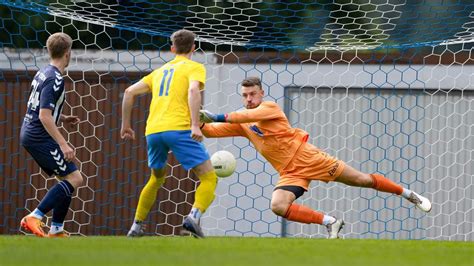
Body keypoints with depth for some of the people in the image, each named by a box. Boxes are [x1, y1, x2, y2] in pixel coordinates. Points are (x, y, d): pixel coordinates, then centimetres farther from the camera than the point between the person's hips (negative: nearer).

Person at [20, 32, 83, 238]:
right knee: (74, 178, -12)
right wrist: (63, 145, -25)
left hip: (29, 134, 10)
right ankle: (34, 217, -19)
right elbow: (44, 116, -24)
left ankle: (56, 229, 12)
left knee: (67, 178, 14)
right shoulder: (55, 80, -17)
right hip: (40, 137, -10)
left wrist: (63, 119, 25)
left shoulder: (43, 73, 12)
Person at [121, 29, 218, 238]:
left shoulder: (160, 71, 26)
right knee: (209, 178, -3)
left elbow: (129, 92, 22)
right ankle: (194, 216, -28)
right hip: (178, 128, -6)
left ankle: (136, 226, 26)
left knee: (157, 178, 28)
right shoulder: (194, 68, 10)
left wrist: (126, 125, 29)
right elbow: (193, 90, -11)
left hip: (153, 131, 6)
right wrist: (195, 125, -19)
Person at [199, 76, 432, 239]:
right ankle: (330, 223, -9)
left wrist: (218, 117, -35)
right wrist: (200, 123, -21)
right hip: (289, 172, 5)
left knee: (361, 180, 0)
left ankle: (408, 194, 19)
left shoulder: (270, 107, -10)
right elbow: (212, 131, 1)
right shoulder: (241, 123, 7)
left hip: (307, 157, -5)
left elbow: (249, 115, -30)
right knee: (278, 206, -22)